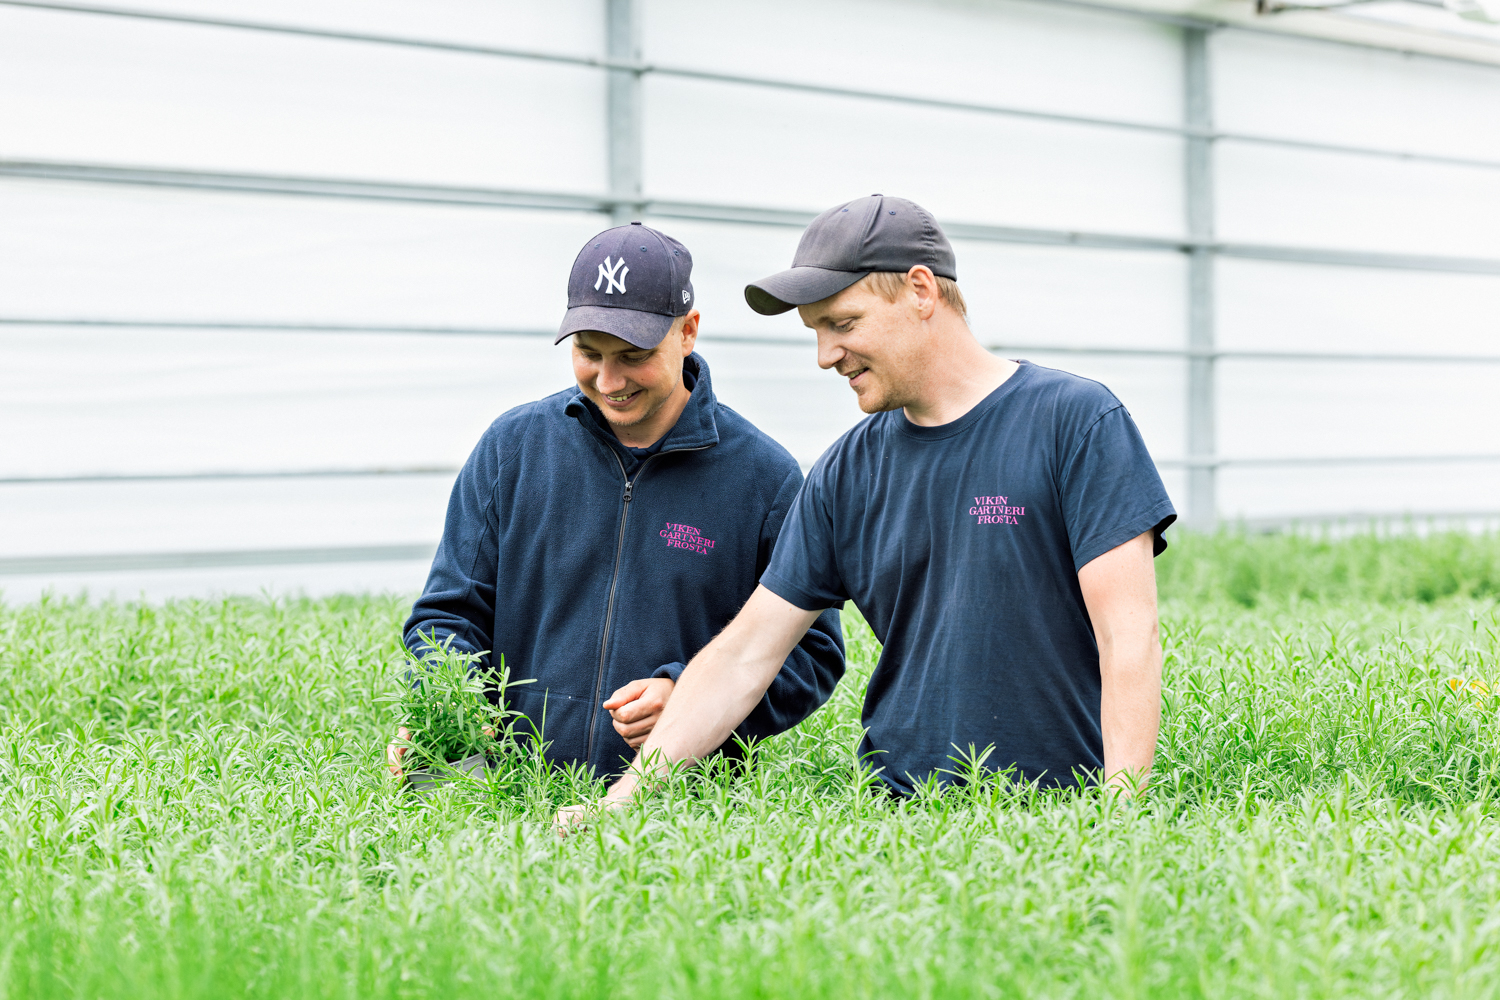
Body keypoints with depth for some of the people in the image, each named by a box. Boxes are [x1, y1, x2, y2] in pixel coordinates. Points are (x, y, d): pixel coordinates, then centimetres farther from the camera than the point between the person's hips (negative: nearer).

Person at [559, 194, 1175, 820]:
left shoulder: (1077, 422, -4)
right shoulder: (845, 474, 11)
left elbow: (1128, 638, -10)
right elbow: (743, 655, 12)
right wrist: (624, 796, 3)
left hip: (1058, 816, -4)